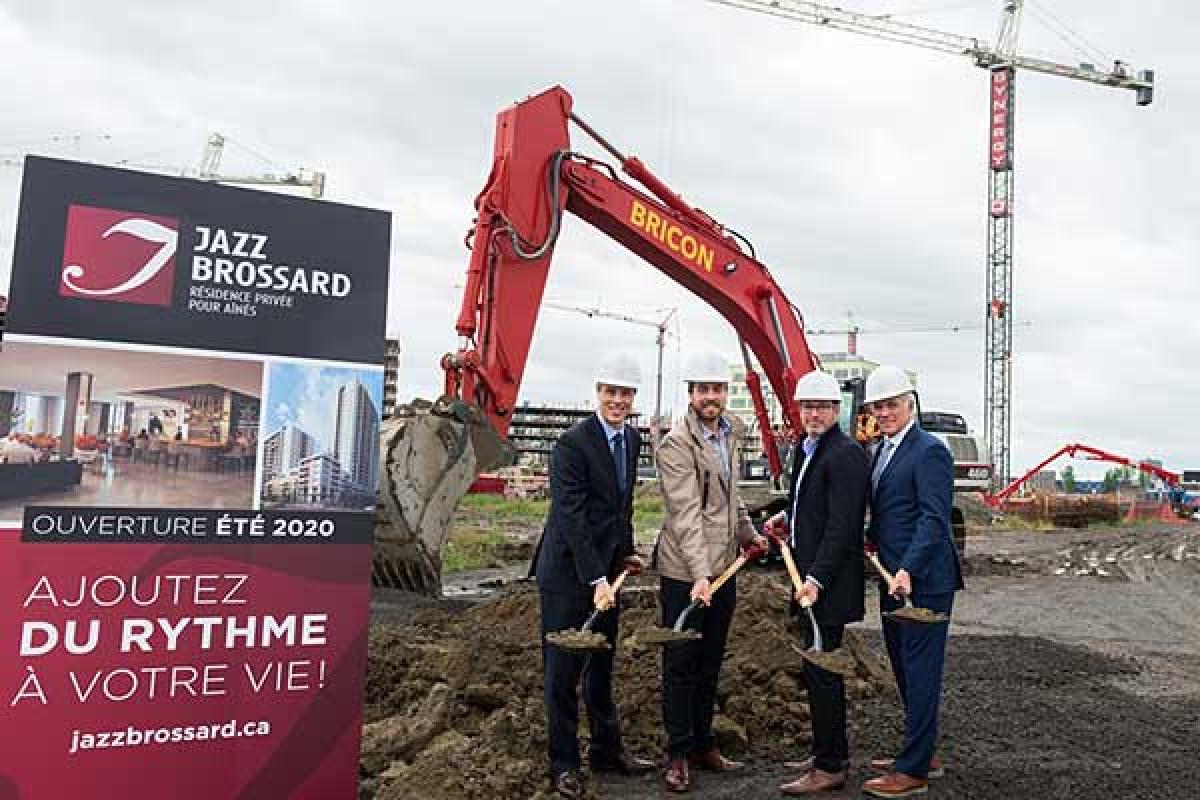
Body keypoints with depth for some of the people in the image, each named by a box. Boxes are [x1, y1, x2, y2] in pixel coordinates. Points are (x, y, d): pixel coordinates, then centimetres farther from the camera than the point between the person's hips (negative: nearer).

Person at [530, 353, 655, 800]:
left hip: (606, 570, 8)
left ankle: (607, 750, 32)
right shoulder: (572, 443, -18)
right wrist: (596, 579, -25)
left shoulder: (632, 439, 7)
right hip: (568, 572, -7)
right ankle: (564, 764, 17)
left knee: (601, 666, 18)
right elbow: (571, 517, -23)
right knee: (563, 670, 4)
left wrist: (627, 552, 13)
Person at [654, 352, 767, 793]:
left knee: (710, 663, 17)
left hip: (724, 566, 8)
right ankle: (678, 754, 17)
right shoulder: (675, 444, -16)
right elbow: (686, 514, -24)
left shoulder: (729, 434, 9)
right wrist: (699, 574, -30)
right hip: (684, 573, -7)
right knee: (681, 665, 4)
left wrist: (749, 534, 19)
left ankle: (704, 745, 30)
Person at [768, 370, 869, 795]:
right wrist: (788, 516, 8)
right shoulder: (805, 448, 13)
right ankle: (832, 752, 32)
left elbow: (841, 525, -22)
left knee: (820, 671, -2)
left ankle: (829, 767, 10)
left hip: (828, 583, -10)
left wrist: (816, 579, -25)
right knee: (821, 669, 18)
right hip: (808, 577, 10)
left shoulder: (845, 453, -16)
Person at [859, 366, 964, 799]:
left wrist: (907, 570, -29)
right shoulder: (884, 450, 14)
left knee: (920, 673, -1)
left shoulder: (929, 451, -14)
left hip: (922, 582, -9)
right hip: (893, 580, 9)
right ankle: (921, 753, 32)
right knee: (905, 670, 18)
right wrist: (870, 540, 8)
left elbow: (934, 518, -22)